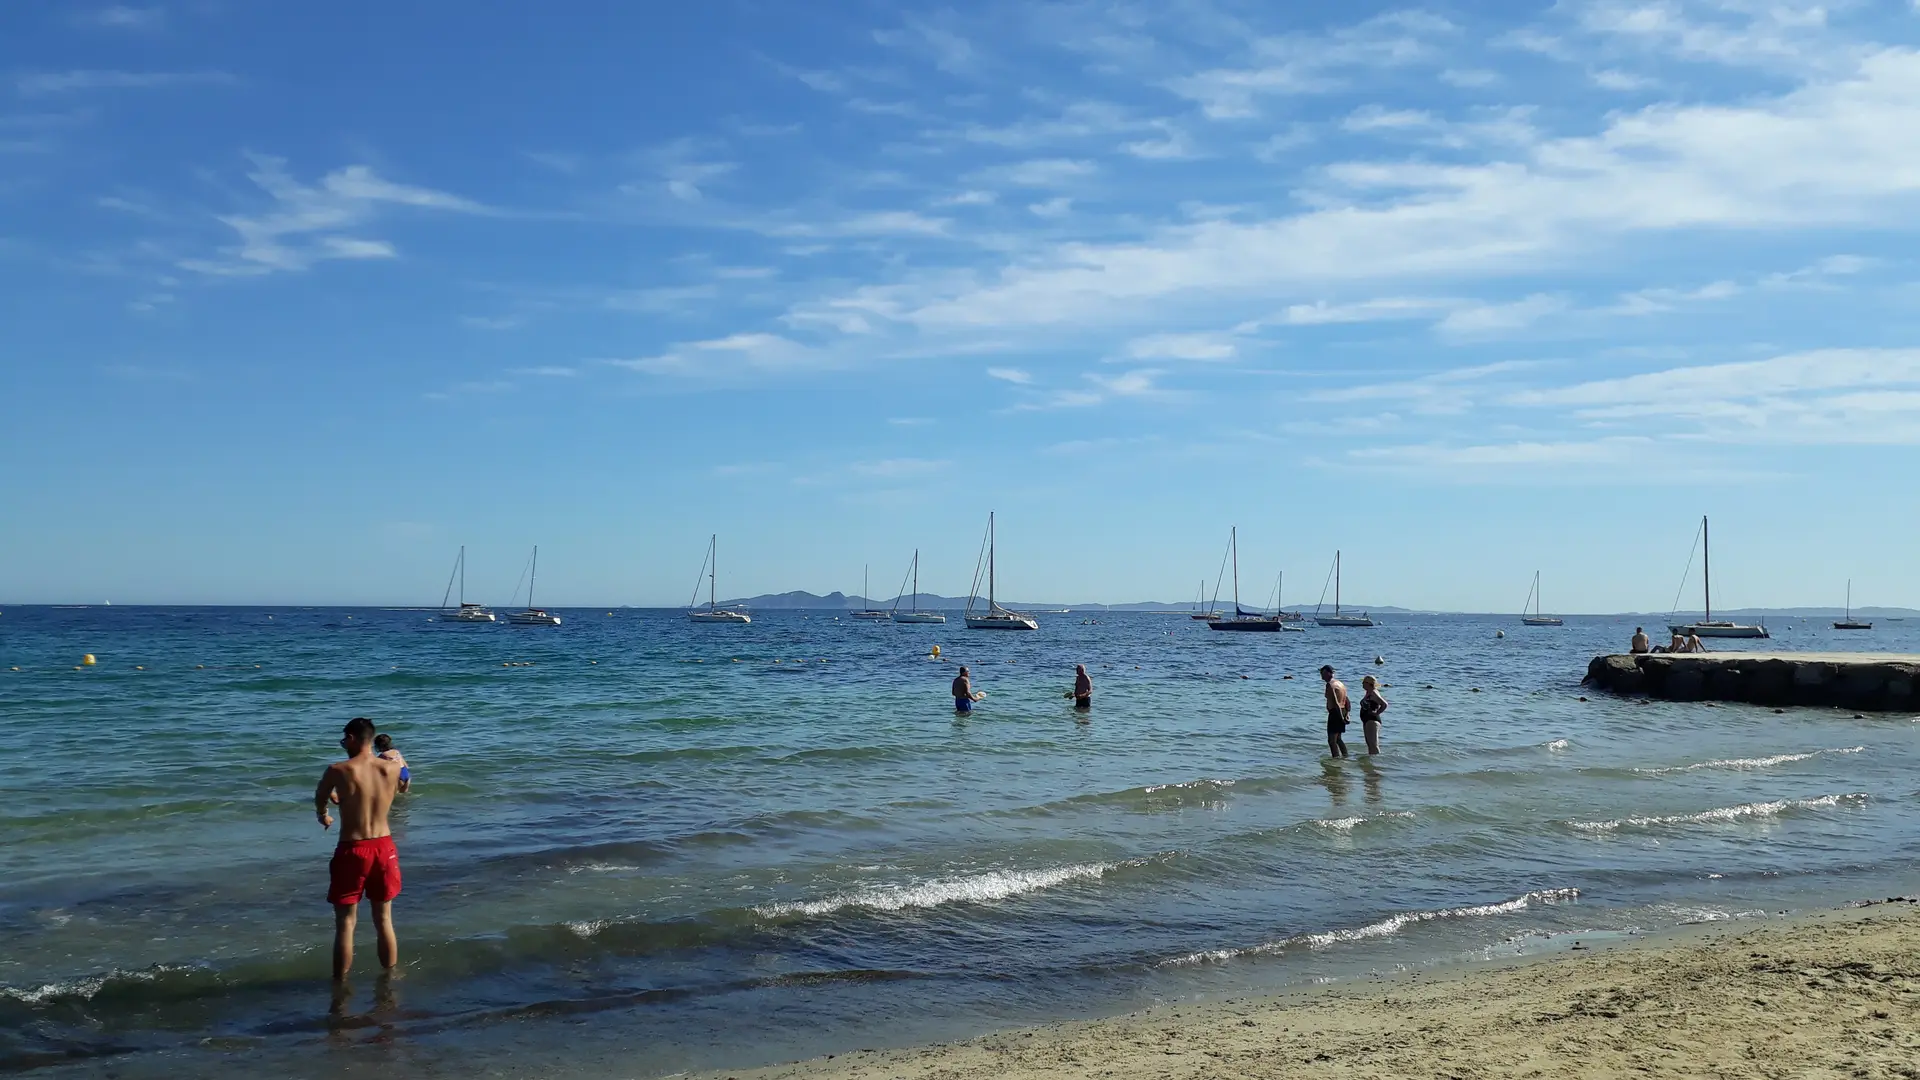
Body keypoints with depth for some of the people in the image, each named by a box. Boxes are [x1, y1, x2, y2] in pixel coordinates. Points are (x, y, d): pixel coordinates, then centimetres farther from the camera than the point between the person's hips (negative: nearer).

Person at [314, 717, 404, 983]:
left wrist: (323, 816, 33)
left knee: (345, 923, 7)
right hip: (384, 847, 4)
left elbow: (319, 801, 9)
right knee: (384, 920, 17)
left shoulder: (338, 770, -12)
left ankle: (340, 984, 12)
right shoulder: (393, 768, -3)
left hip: (352, 850, -4)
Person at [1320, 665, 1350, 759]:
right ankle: (1346, 757, 26)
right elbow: (1347, 700, 16)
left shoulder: (1330, 685, -14)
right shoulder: (1340, 684, 16)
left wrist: (1341, 717, -23)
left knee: (1332, 740, -7)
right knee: (1338, 739, 23)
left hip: (1335, 713, -10)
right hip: (1342, 712, 10)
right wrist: (1348, 712, 7)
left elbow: (1335, 703, -22)